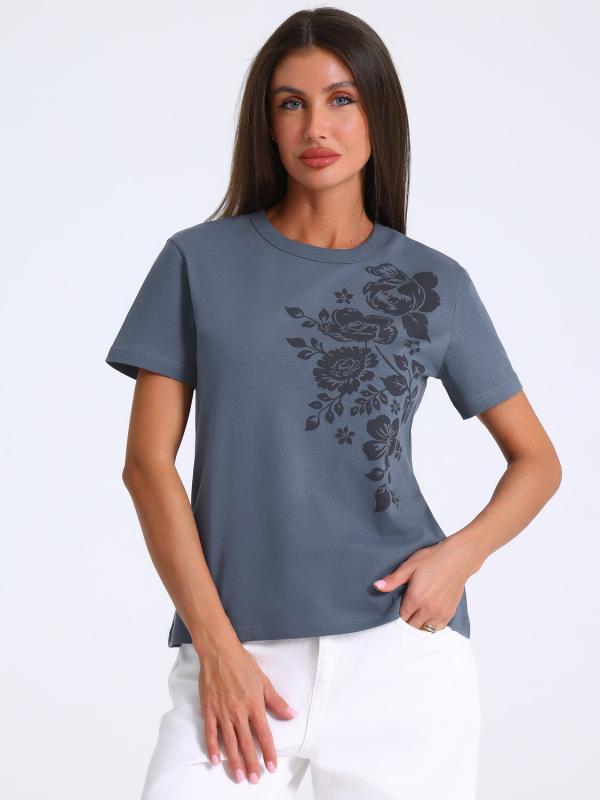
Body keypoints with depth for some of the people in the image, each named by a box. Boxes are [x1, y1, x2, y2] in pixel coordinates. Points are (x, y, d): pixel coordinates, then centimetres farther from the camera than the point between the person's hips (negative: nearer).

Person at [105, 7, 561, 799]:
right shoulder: (200, 262, 4)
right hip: (242, 651, -1)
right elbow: (148, 462, 0)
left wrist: (462, 552, -7)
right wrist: (215, 645, -7)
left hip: (403, 646, 1)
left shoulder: (437, 284, 6)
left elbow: (537, 461, 13)